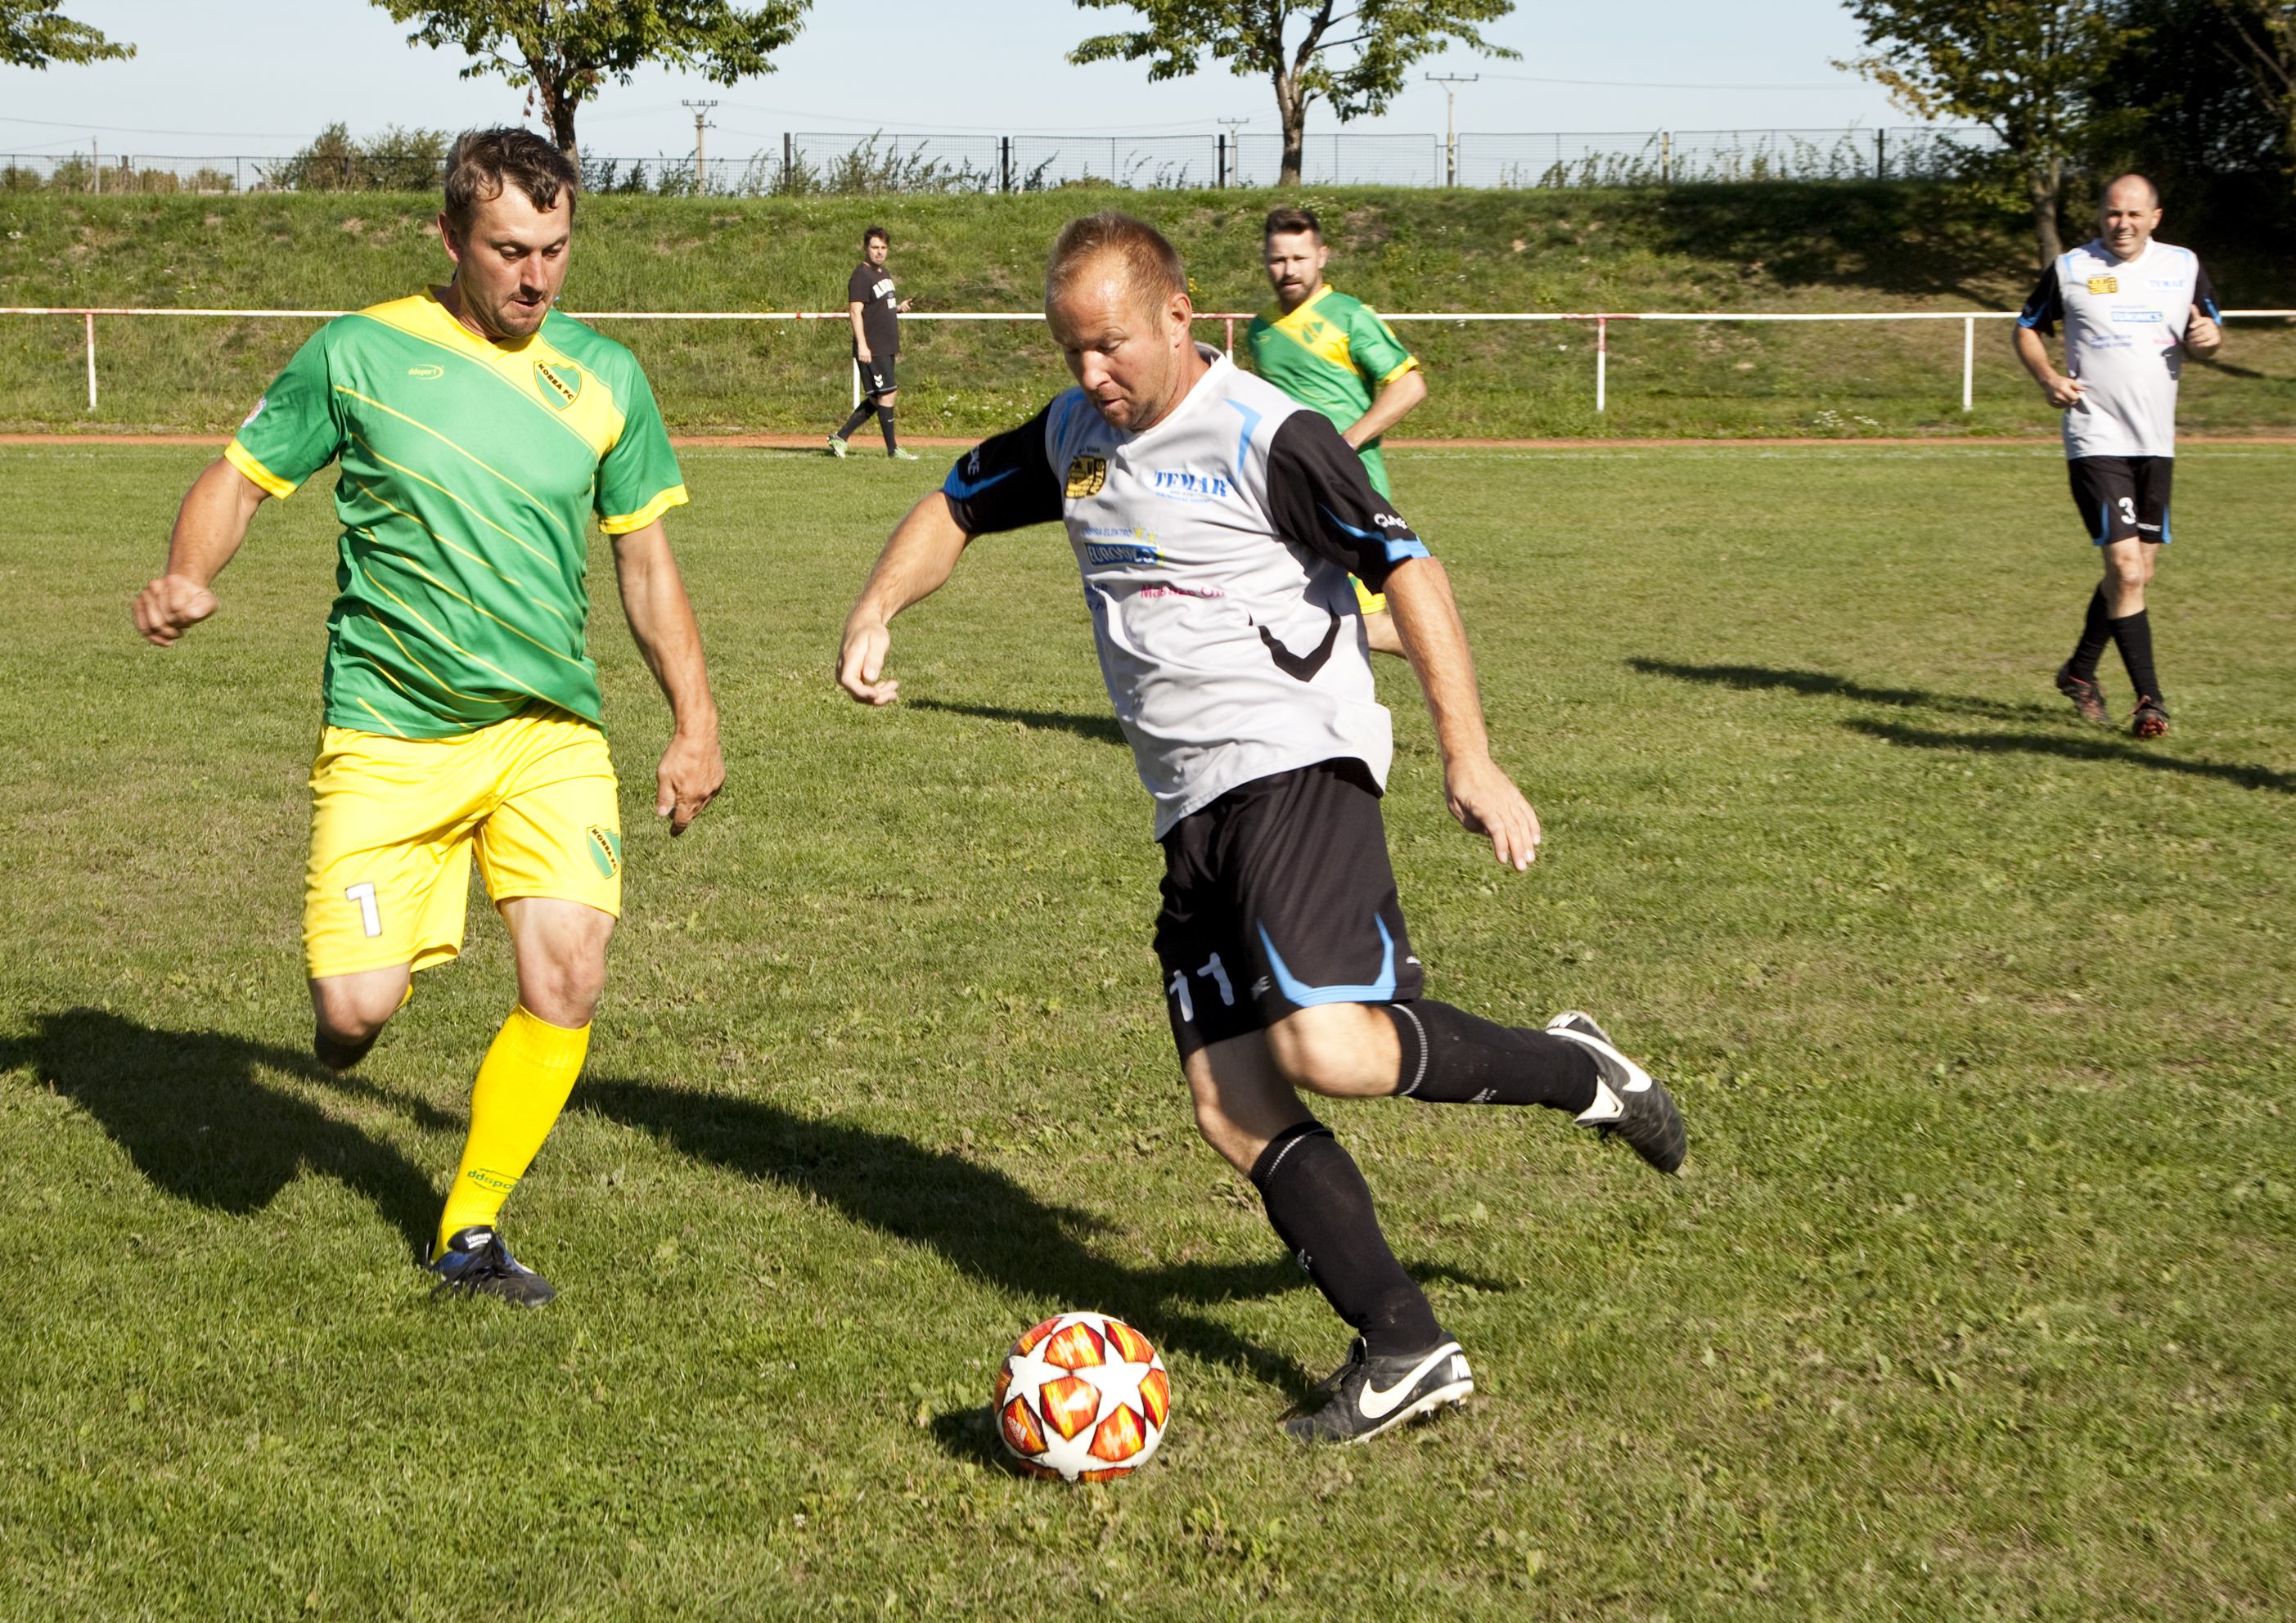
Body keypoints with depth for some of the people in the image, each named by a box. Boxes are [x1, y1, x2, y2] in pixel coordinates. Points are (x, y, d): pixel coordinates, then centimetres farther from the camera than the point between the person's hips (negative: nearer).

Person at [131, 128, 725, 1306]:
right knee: (357, 1010, -12)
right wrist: (186, 577, -15)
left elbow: (645, 557, 14)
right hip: (390, 732, -2)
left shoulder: (604, 377, 6)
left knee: (567, 984, -13)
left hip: (552, 730, 2)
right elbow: (242, 474, 6)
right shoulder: (359, 353, -2)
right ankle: (365, 977, 28)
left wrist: (694, 720, 12)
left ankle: (469, 1235, 7)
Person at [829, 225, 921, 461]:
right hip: (872, 349, -9)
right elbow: (855, 312, -17)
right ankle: (892, 449, -2)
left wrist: (899, 308, 8)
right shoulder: (860, 276, -10)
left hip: (887, 348, 9)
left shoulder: (885, 274, 18)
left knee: (877, 399, 9)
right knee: (887, 395, -8)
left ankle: (840, 437, 15)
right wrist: (862, 345, -24)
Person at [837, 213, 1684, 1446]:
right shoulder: (1071, 438, 12)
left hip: (1299, 765, -8)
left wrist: (1469, 757, -17)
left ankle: (1572, 1073, 0)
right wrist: (874, 615, 8)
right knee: (1232, 1108, -2)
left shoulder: (1266, 437, -10)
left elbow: (1409, 572, -11)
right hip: (1193, 811, 8)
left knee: (1324, 1048, -26)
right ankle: (1404, 1349, 1)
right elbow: (952, 511, 27)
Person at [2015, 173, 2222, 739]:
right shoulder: (2070, 268, -1)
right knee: (2126, 568, -15)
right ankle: (2149, 699, -10)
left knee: (2137, 571, 12)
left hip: (2156, 442, 5)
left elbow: (2208, 336, 17)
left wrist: (2208, 338, -8)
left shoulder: (2183, 266, 7)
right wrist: (2047, 377, -9)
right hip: (2096, 441, -5)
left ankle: (2080, 671, 33)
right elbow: (2026, 329, 10)